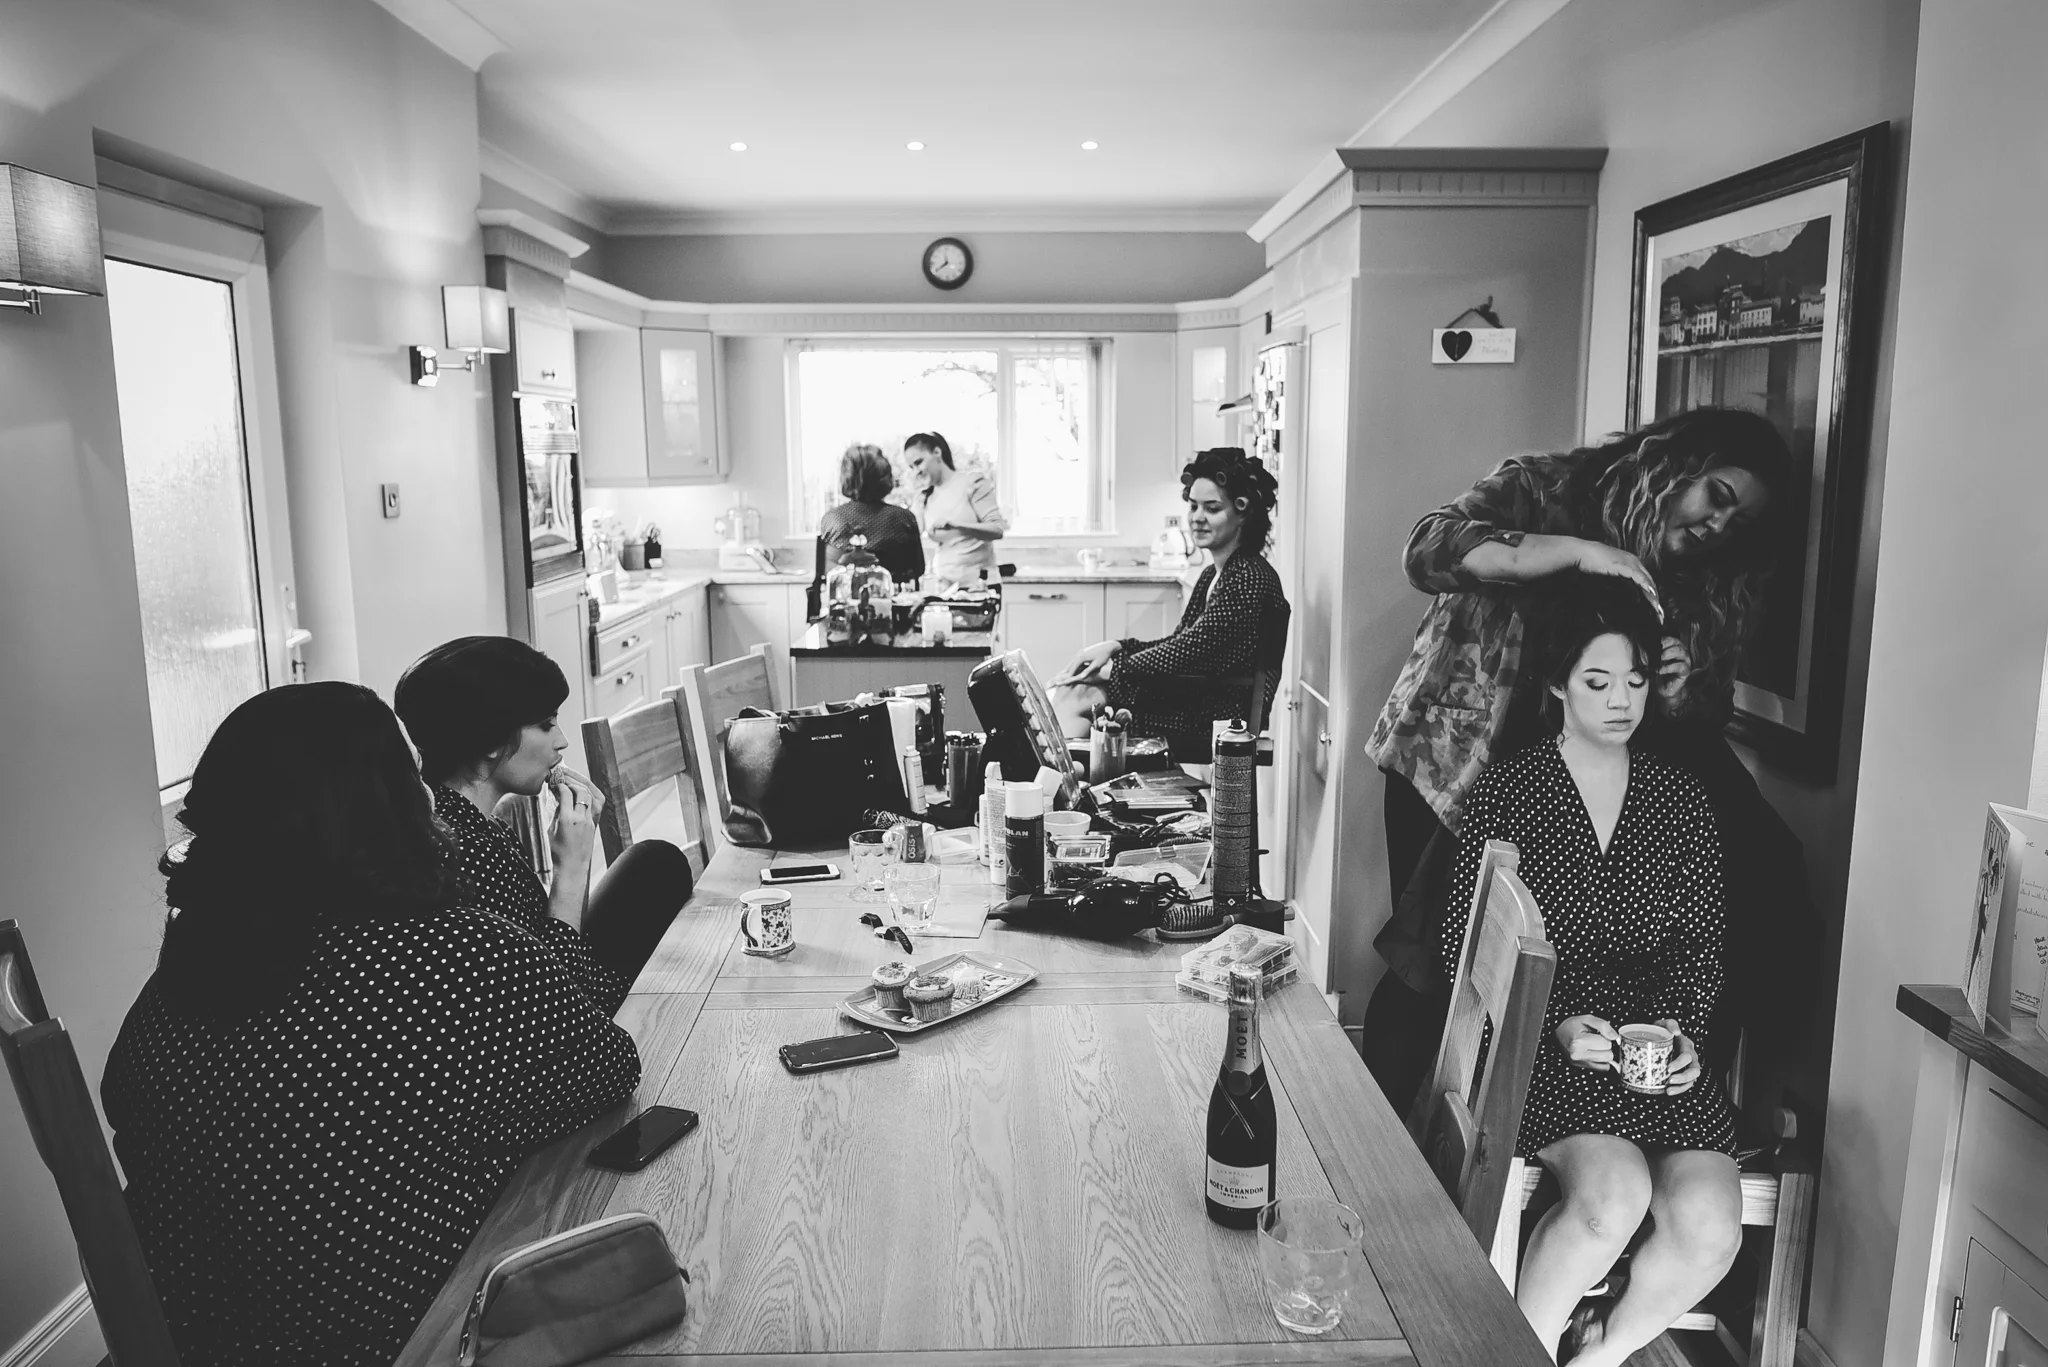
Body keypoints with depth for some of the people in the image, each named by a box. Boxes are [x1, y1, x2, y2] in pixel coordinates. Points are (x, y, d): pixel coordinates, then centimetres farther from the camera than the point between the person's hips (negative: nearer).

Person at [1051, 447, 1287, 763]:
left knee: (1075, 697, -16)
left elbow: (1191, 651, -18)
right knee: (1069, 691, -6)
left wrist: (1112, 668, -10)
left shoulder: (1249, 579, -15)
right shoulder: (1213, 574, 17)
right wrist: (1116, 647, 0)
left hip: (1216, 722, -9)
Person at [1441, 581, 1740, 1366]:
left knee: (1711, 1224, -21)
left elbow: (1702, 945, 14)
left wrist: (1685, 1029, -6)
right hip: (1539, 1039, -3)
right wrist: (1555, 1023, -14)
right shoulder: (1505, 792, 3)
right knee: (1615, 1192, -29)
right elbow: (1462, 946, -1)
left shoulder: (1681, 801, 13)